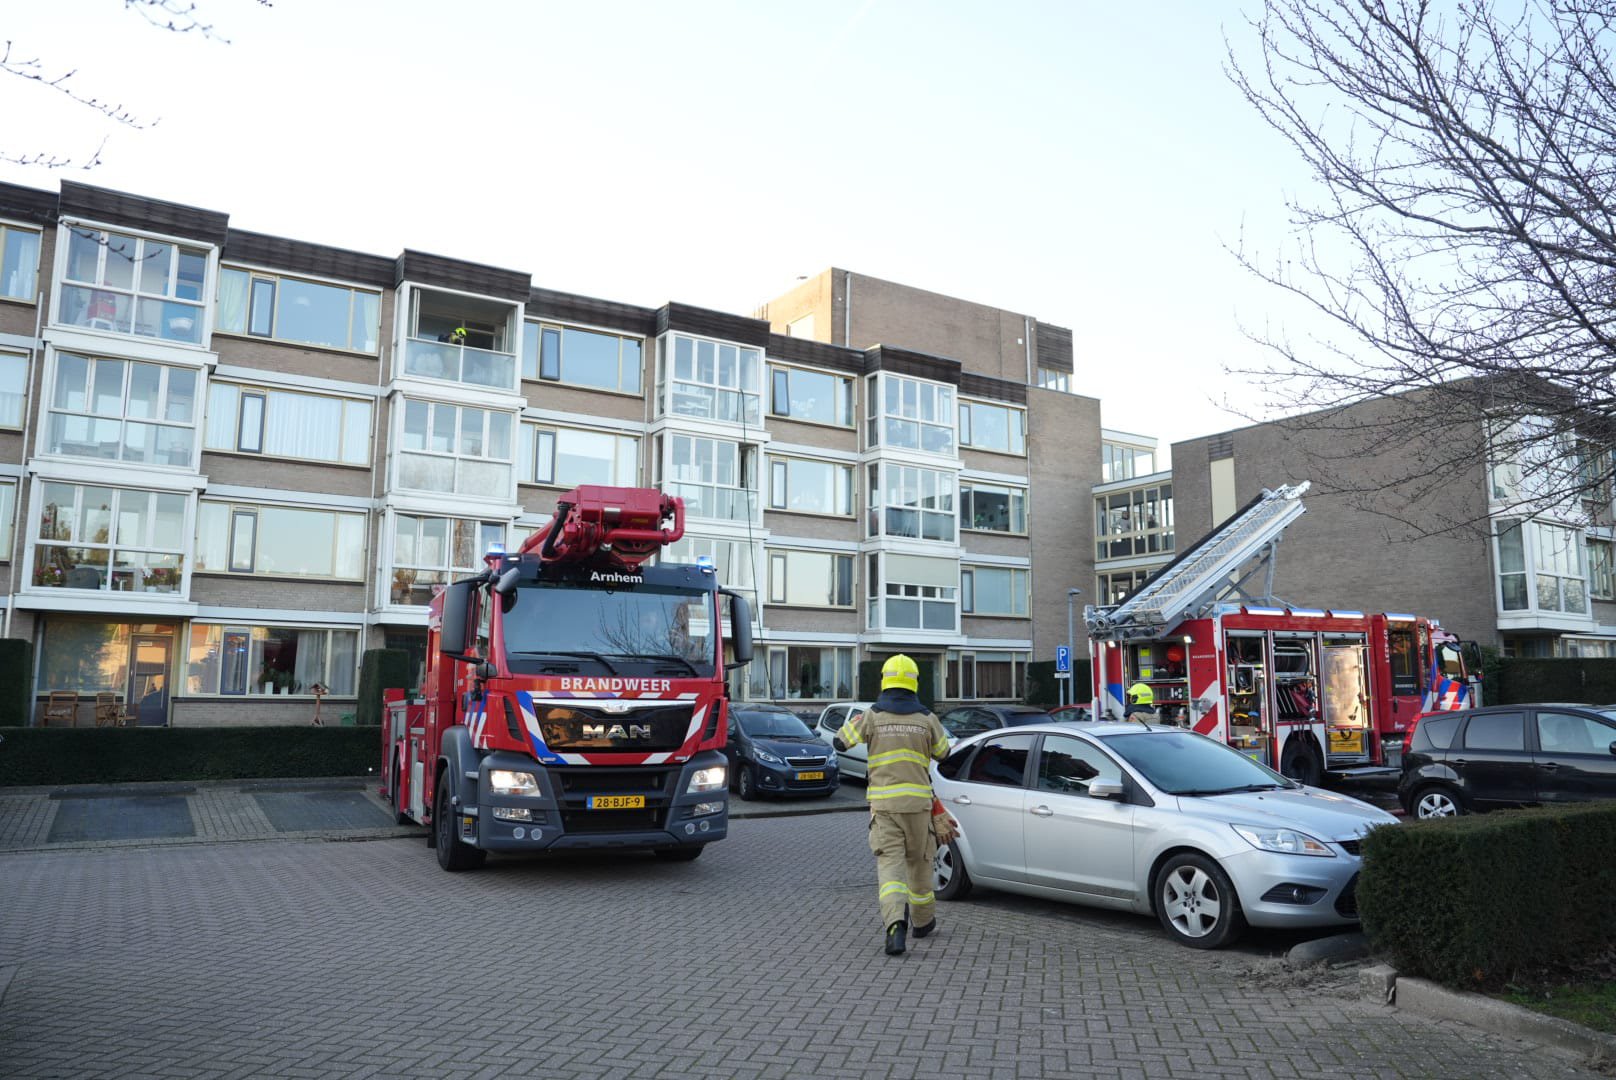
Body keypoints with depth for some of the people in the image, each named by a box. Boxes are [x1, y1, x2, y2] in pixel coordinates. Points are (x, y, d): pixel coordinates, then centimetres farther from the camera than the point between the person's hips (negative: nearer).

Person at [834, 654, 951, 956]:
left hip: (883, 803, -1)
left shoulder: (872, 716, -4)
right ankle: (922, 921, 34)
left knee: (889, 862, -4)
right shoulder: (927, 719, 0)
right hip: (917, 801, 1)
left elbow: (840, 742, 5)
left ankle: (895, 923, -24)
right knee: (918, 861, 18)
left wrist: (855, 720, 23)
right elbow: (943, 752, 15)